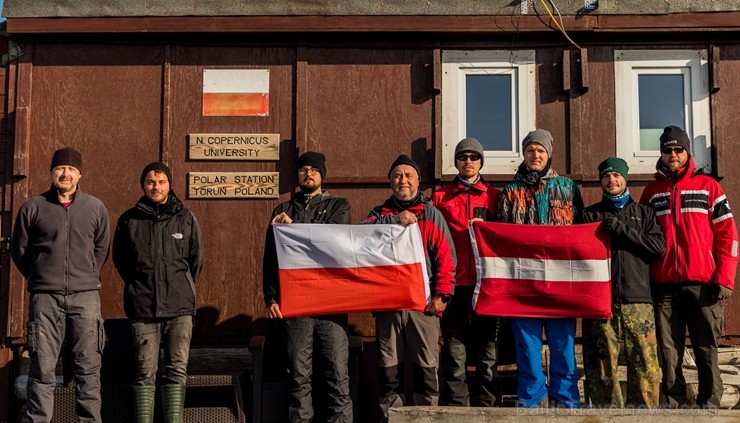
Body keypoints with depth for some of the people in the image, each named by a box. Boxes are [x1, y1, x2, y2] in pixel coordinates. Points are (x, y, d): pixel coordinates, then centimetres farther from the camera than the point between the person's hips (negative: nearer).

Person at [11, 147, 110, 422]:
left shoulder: (95, 208, 6)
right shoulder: (33, 208, 4)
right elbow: (19, 250, 13)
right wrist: (40, 279, 11)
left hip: (85, 297, 1)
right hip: (45, 297, -1)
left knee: (88, 368, 5)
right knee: (42, 369, 0)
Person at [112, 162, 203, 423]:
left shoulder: (185, 218, 5)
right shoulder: (129, 220, 4)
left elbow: (196, 259, 14)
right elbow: (120, 259, 16)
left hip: (179, 307, 1)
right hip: (142, 308, 0)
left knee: (177, 371, 0)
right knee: (145, 373, 2)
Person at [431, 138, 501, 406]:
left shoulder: (494, 197, 12)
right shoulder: (440, 197, 12)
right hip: (454, 283, 0)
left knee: (487, 350, 3)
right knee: (454, 351, -1)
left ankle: (486, 406, 9)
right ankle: (455, 408, 3)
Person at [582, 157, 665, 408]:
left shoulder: (643, 213, 18)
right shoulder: (590, 214, 17)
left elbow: (660, 247, 2)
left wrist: (622, 230, -6)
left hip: (637, 300, 0)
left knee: (645, 363, -7)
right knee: (602, 365, -3)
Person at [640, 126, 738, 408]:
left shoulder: (707, 186, 7)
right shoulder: (651, 192, 13)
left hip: (703, 283, -2)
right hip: (665, 286, 2)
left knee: (706, 350, 1)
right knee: (669, 353, 2)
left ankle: (709, 405, 7)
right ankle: (673, 405, 7)